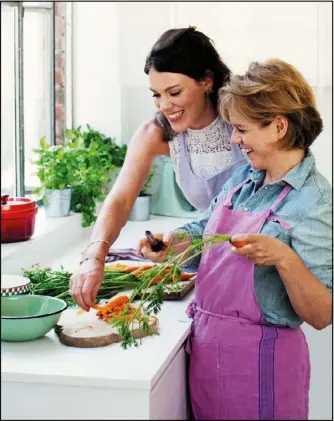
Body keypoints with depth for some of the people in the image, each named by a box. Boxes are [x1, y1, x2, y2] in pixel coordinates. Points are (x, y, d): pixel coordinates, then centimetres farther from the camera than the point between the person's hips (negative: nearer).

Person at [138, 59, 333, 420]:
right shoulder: (243, 178, 4)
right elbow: (204, 231, 20)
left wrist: (284, 257, -33)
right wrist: (171, 243, -1)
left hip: (259, 361, -7)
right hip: (205, 346, 7)